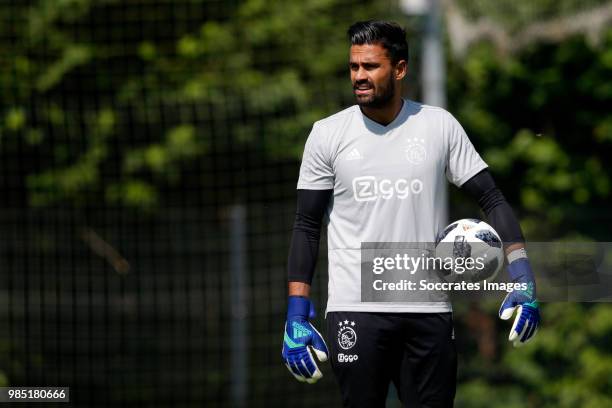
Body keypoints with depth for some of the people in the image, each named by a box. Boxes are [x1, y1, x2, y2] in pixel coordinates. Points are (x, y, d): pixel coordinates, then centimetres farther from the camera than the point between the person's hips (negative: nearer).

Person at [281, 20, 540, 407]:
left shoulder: (440, 126, 3)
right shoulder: (327, 134, 2)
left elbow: (492, 199, 5)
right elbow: (307, 227, 4)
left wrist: (523, 280, -7)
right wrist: (296, 316, -3)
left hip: (429, 313, 1)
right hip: (355, 311, -1)